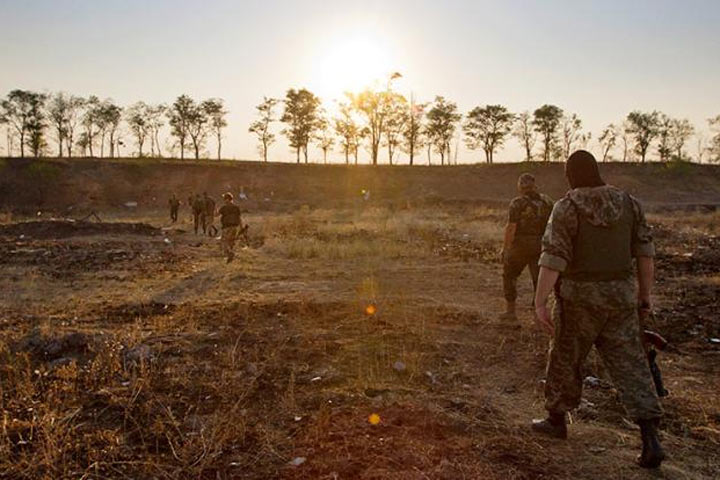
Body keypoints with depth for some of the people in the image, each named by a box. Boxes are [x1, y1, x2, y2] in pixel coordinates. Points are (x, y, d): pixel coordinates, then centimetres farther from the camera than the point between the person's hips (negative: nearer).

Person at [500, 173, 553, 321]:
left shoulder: (517, 203, -11)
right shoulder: (546, 201, 4)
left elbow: (511, 227, -15)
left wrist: (505, 248, -8)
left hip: (520, 245, -4)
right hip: (541, 245, 4)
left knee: (509, 276, 14)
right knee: (539, 279, 10)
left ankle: (510, 311, 17)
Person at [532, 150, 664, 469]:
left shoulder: (567, 208, -12)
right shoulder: (627, 202, 3)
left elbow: (553, 258, -19)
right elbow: (644, 251, 5)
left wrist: (539, 303, -16)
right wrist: (645, 294, 15)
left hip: (579, 298, -4)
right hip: (620, 296, 4)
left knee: (565, 358, 15)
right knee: (630, 364, 8)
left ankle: (556, 420, 31)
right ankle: (650, 439, 1)